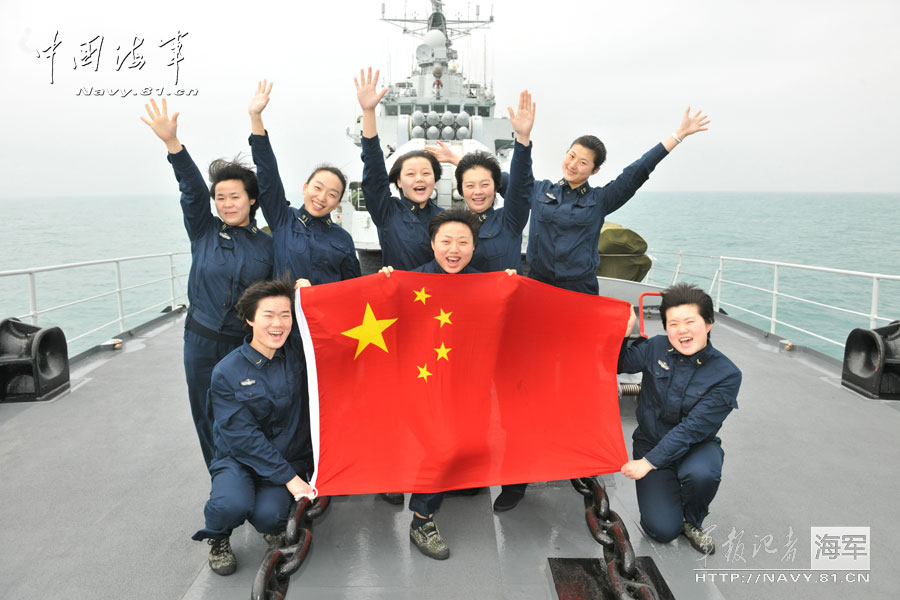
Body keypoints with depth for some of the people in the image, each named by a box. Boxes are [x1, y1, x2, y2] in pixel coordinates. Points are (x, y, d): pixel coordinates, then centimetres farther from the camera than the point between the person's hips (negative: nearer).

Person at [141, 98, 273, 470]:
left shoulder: (267, 245, 3)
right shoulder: (204, 231, 2)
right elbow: (192, 189, -13)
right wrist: (172, 143, -24)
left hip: (247, 344, -1)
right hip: (202, 342, 1)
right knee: (207, 417, 10)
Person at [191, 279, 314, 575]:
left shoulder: (299, 351, -5)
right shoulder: (227, 372, -12)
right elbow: (244, 437, -15)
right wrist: (288, 478, -20)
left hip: (291, 457, 1)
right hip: (239, 458, -1)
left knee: (268, 516, -25)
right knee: (231, 505, -31)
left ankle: (274, 525, 15)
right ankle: (218, 539, 7)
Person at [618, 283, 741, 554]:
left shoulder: (726, 374, -16)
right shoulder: (655, 348, -8)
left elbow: (693, 428, -21)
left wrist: (648, 461, -26)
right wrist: (624, 333, -13)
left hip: (696, 447, -1)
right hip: (651, 441, 1)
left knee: (701, 473, -37)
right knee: (663, 529, -14)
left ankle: (693, 522, -3)